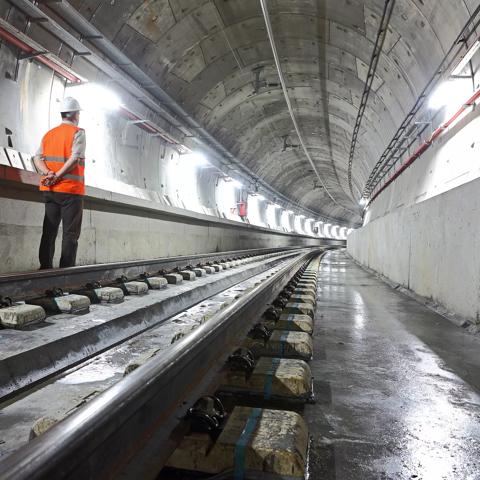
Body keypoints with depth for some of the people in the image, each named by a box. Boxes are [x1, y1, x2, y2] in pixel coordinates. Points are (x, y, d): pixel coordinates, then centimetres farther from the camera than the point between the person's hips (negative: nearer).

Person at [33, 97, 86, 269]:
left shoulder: (49, 134, 17)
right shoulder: (78, 132, -2)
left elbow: (38, 158, 4)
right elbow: (75, 159, -17)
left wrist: (48, 174, -11)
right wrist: (58, 177, -15)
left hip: (49, 190, 6)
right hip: (71, 189, -6)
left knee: (49, 231, 10)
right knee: (70, 233, -2)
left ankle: (45, 267, 10)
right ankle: (66, 269, -4)